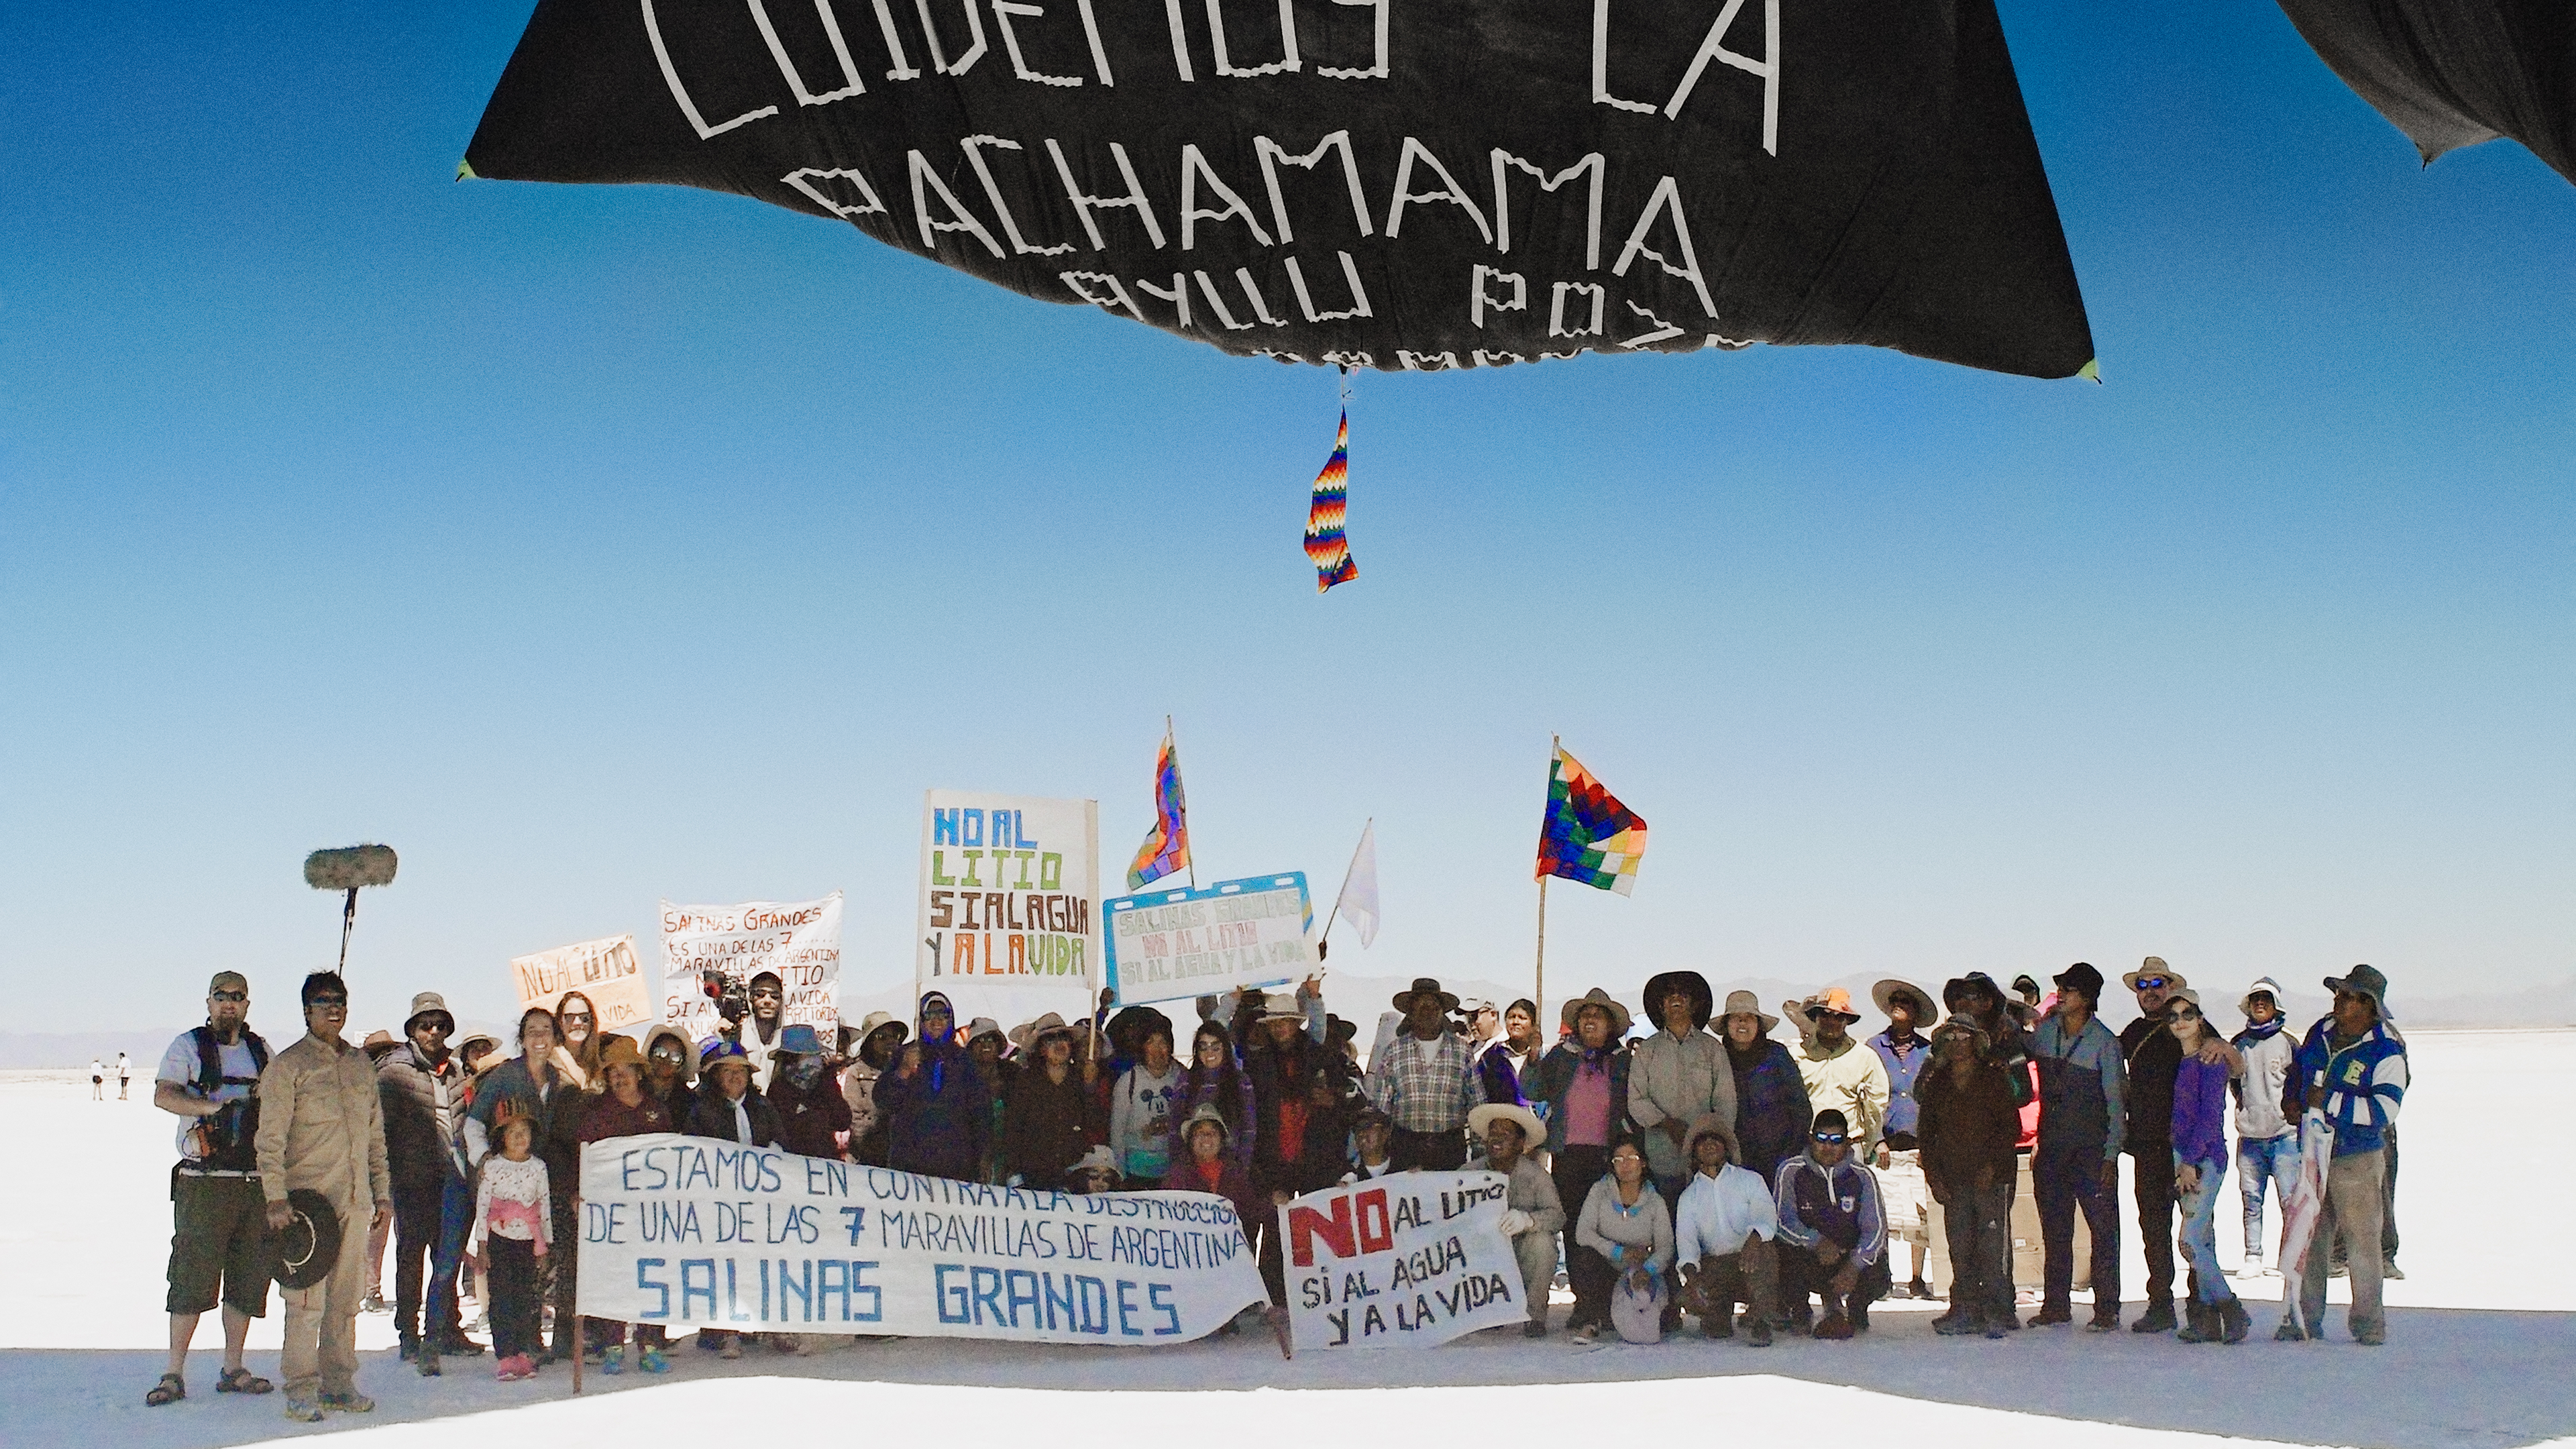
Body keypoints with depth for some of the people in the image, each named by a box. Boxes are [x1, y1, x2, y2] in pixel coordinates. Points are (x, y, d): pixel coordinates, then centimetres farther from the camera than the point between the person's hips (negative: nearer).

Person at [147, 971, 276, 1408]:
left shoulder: (260, 1050, 16)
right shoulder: (189, 1045, 3)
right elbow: (163, 1096, -12)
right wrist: (217, 1106, -24)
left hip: (256, 1180, 5)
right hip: (203, 1180, -5)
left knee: (249, 1277, 5)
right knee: (193, 1276, -7)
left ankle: (233, 1369, 14)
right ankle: (174, 1374, -1)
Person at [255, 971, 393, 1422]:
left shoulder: (360, 1063, 16)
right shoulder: (288, 1065, -2)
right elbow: (271, 1139, -7)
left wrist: (382, 1191, 15)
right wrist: (276, 1199, -15)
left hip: (354, 1201, 5)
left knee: (346, 1298, 9)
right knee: (307, 1300, -7)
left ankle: (338, 1383, 16)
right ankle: (301, 1391, -2)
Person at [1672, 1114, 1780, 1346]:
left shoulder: (1749, 1180, 10)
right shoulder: (1690, 1196, 16)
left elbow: (1767, 1217, -8)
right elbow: (1686, 1239, 1)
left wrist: (1754, 1239, -33)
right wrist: (1690, 1272, -22)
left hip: (1751, 1258, -2)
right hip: (1713, 1266, 2)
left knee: (1764, 1249, -36)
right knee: (1690, 1298, -29)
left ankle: (1759, 1321, -22)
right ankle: (1719, 1317, 8)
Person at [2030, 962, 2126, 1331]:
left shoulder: (2104, 1042, -10)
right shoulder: (2045, 1030, 4)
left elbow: (2115, 1101, -9)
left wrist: (2111, 1155, -13)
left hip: (2092, 1148, -5)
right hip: (2052, 1146, 5)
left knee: (2103, 1228, -2)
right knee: (2054, 1229, 10)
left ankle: (2107, 1308, 2)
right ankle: (2056, 1305, 18)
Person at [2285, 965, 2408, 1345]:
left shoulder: (2386, 1051, -13)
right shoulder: (2321, 1032, 7)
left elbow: (2384, 1110, -22)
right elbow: (2300, 1067, 26)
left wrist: (2330, 1103, -22)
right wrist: (2291, 1098, 8)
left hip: (2357, 1160, -6)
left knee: (2362, 1239, -4)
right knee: (2308, 1239, 8)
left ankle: (2369, 1323, 6)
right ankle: (2304, 1319, 15)